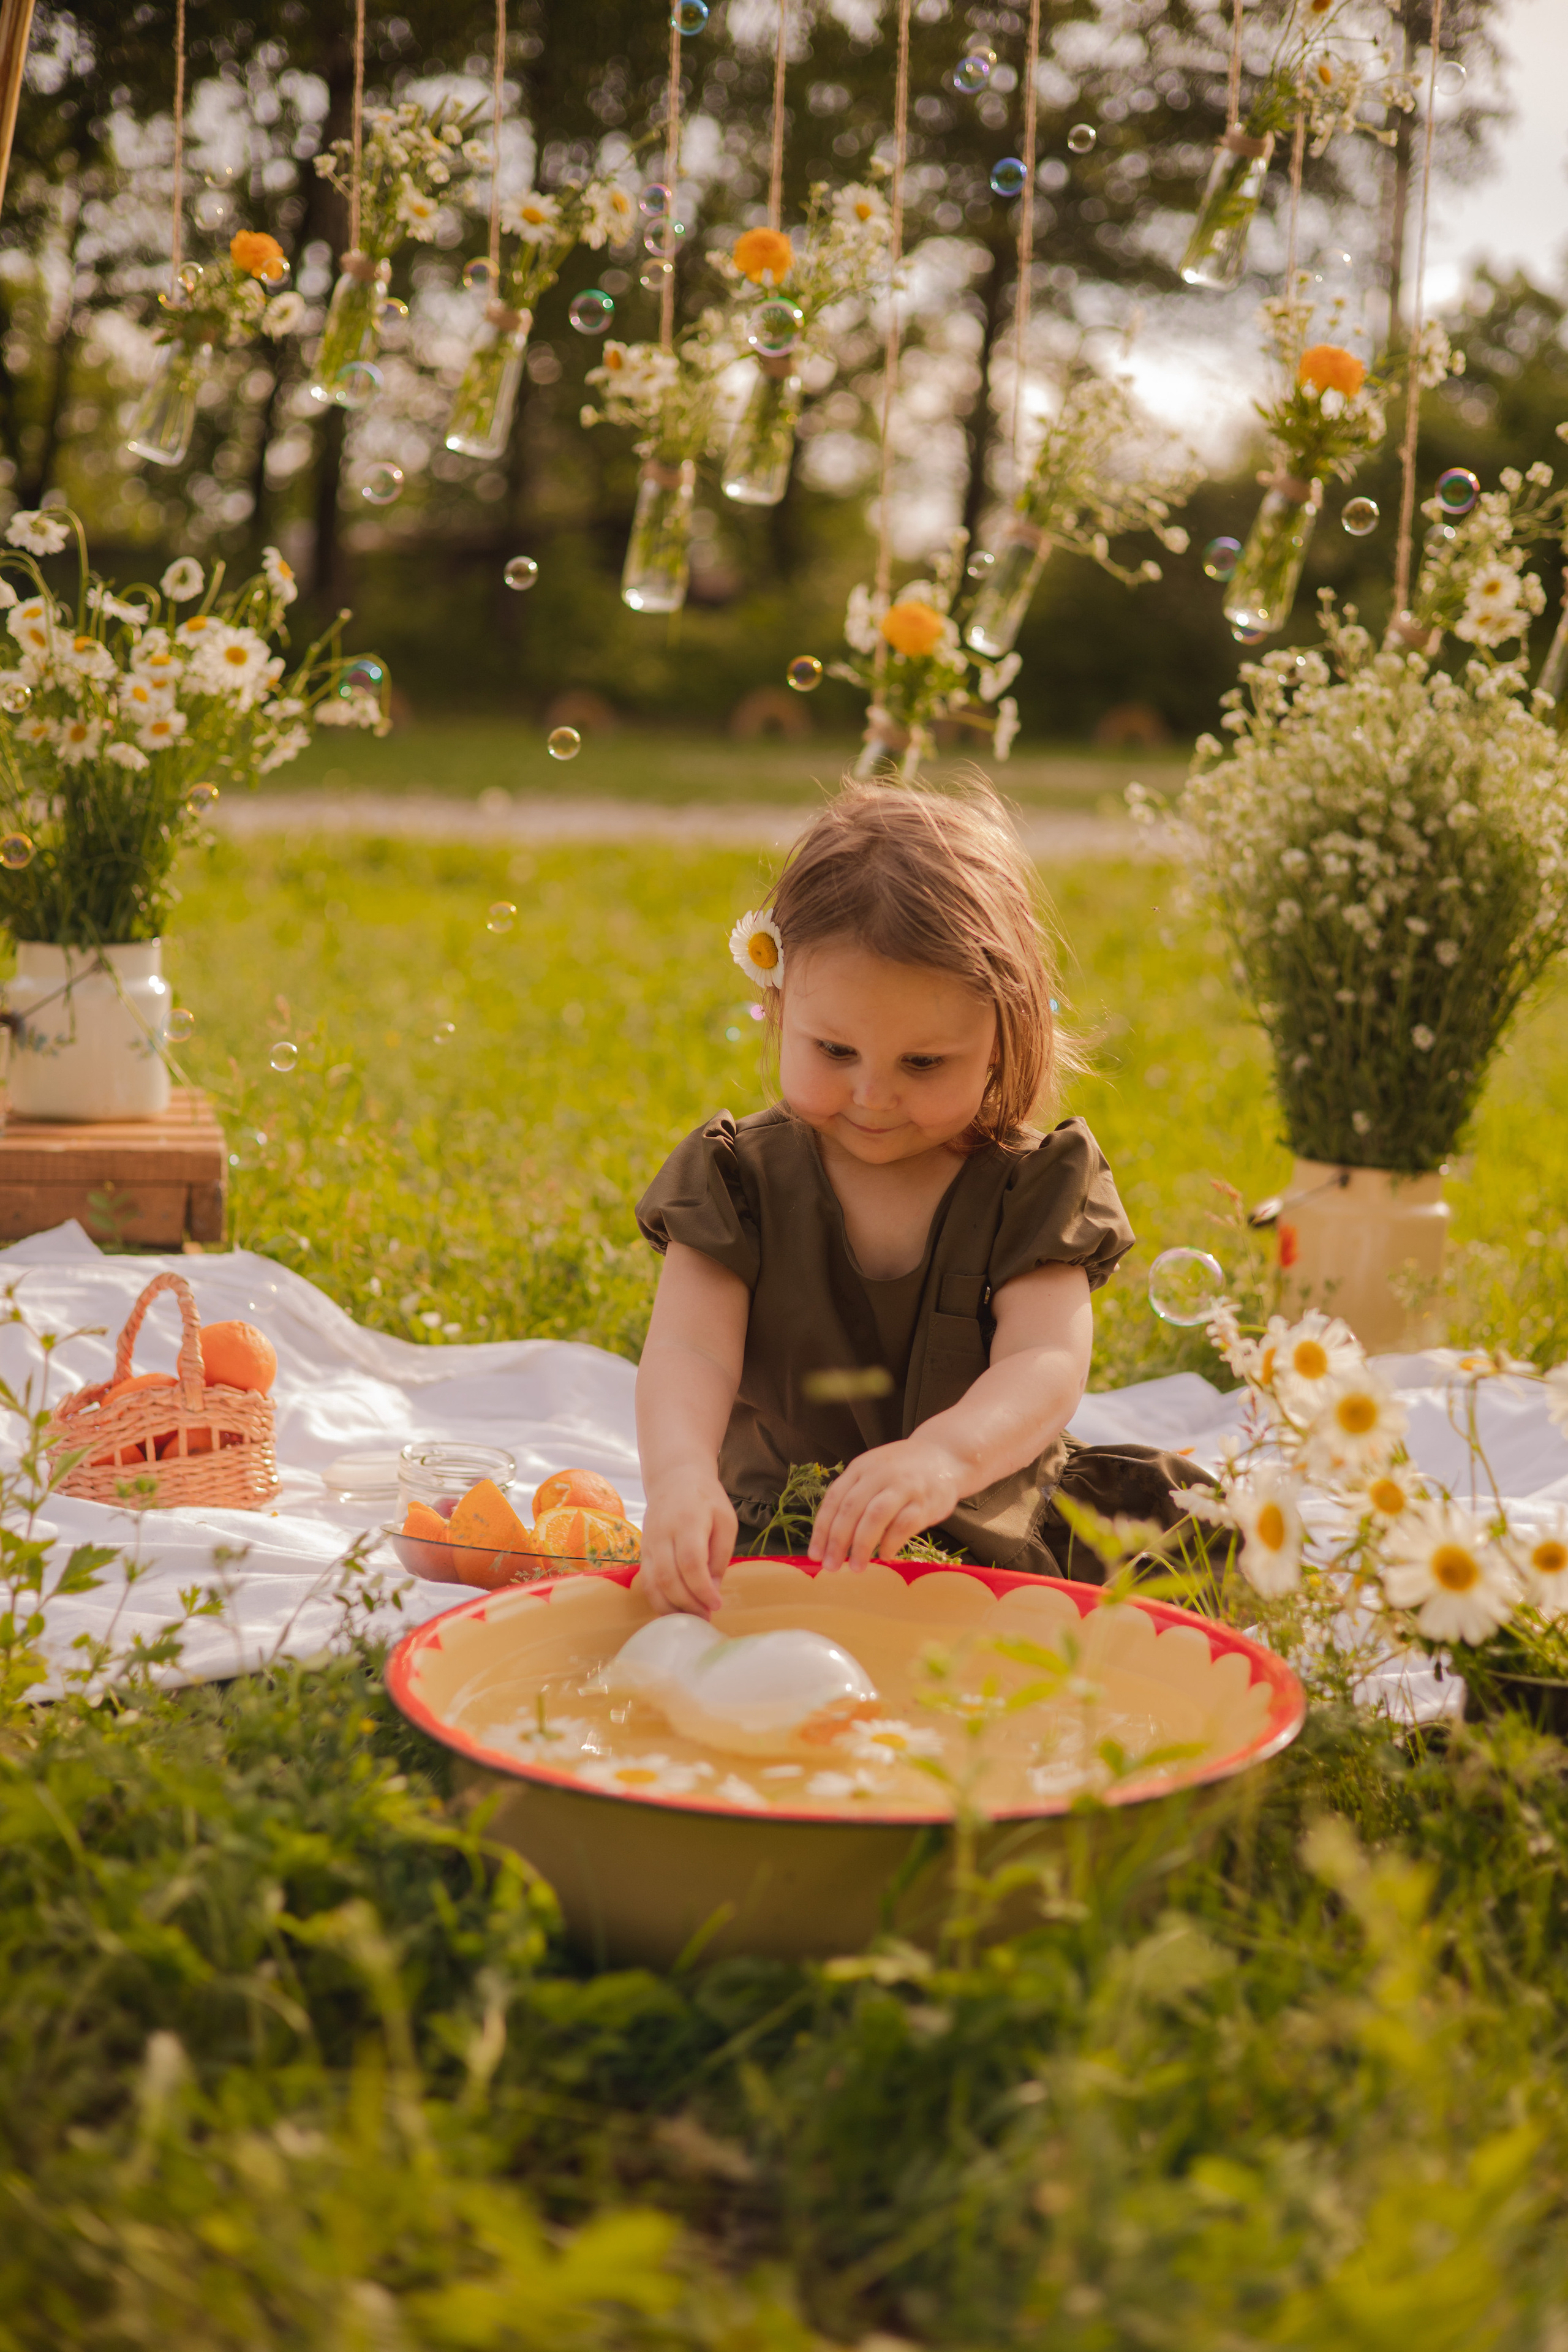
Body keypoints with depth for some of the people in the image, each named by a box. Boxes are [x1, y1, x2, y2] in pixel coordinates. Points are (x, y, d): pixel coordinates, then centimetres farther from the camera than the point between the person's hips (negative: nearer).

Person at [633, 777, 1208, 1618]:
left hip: (995, 1563, 1)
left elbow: (1045, 1367, -17)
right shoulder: (736, 1181, 0)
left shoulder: (1036, 1190, -2)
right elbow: (688, 1352, -13)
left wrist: (947, 1454, -41)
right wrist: (679, 1471, -38)